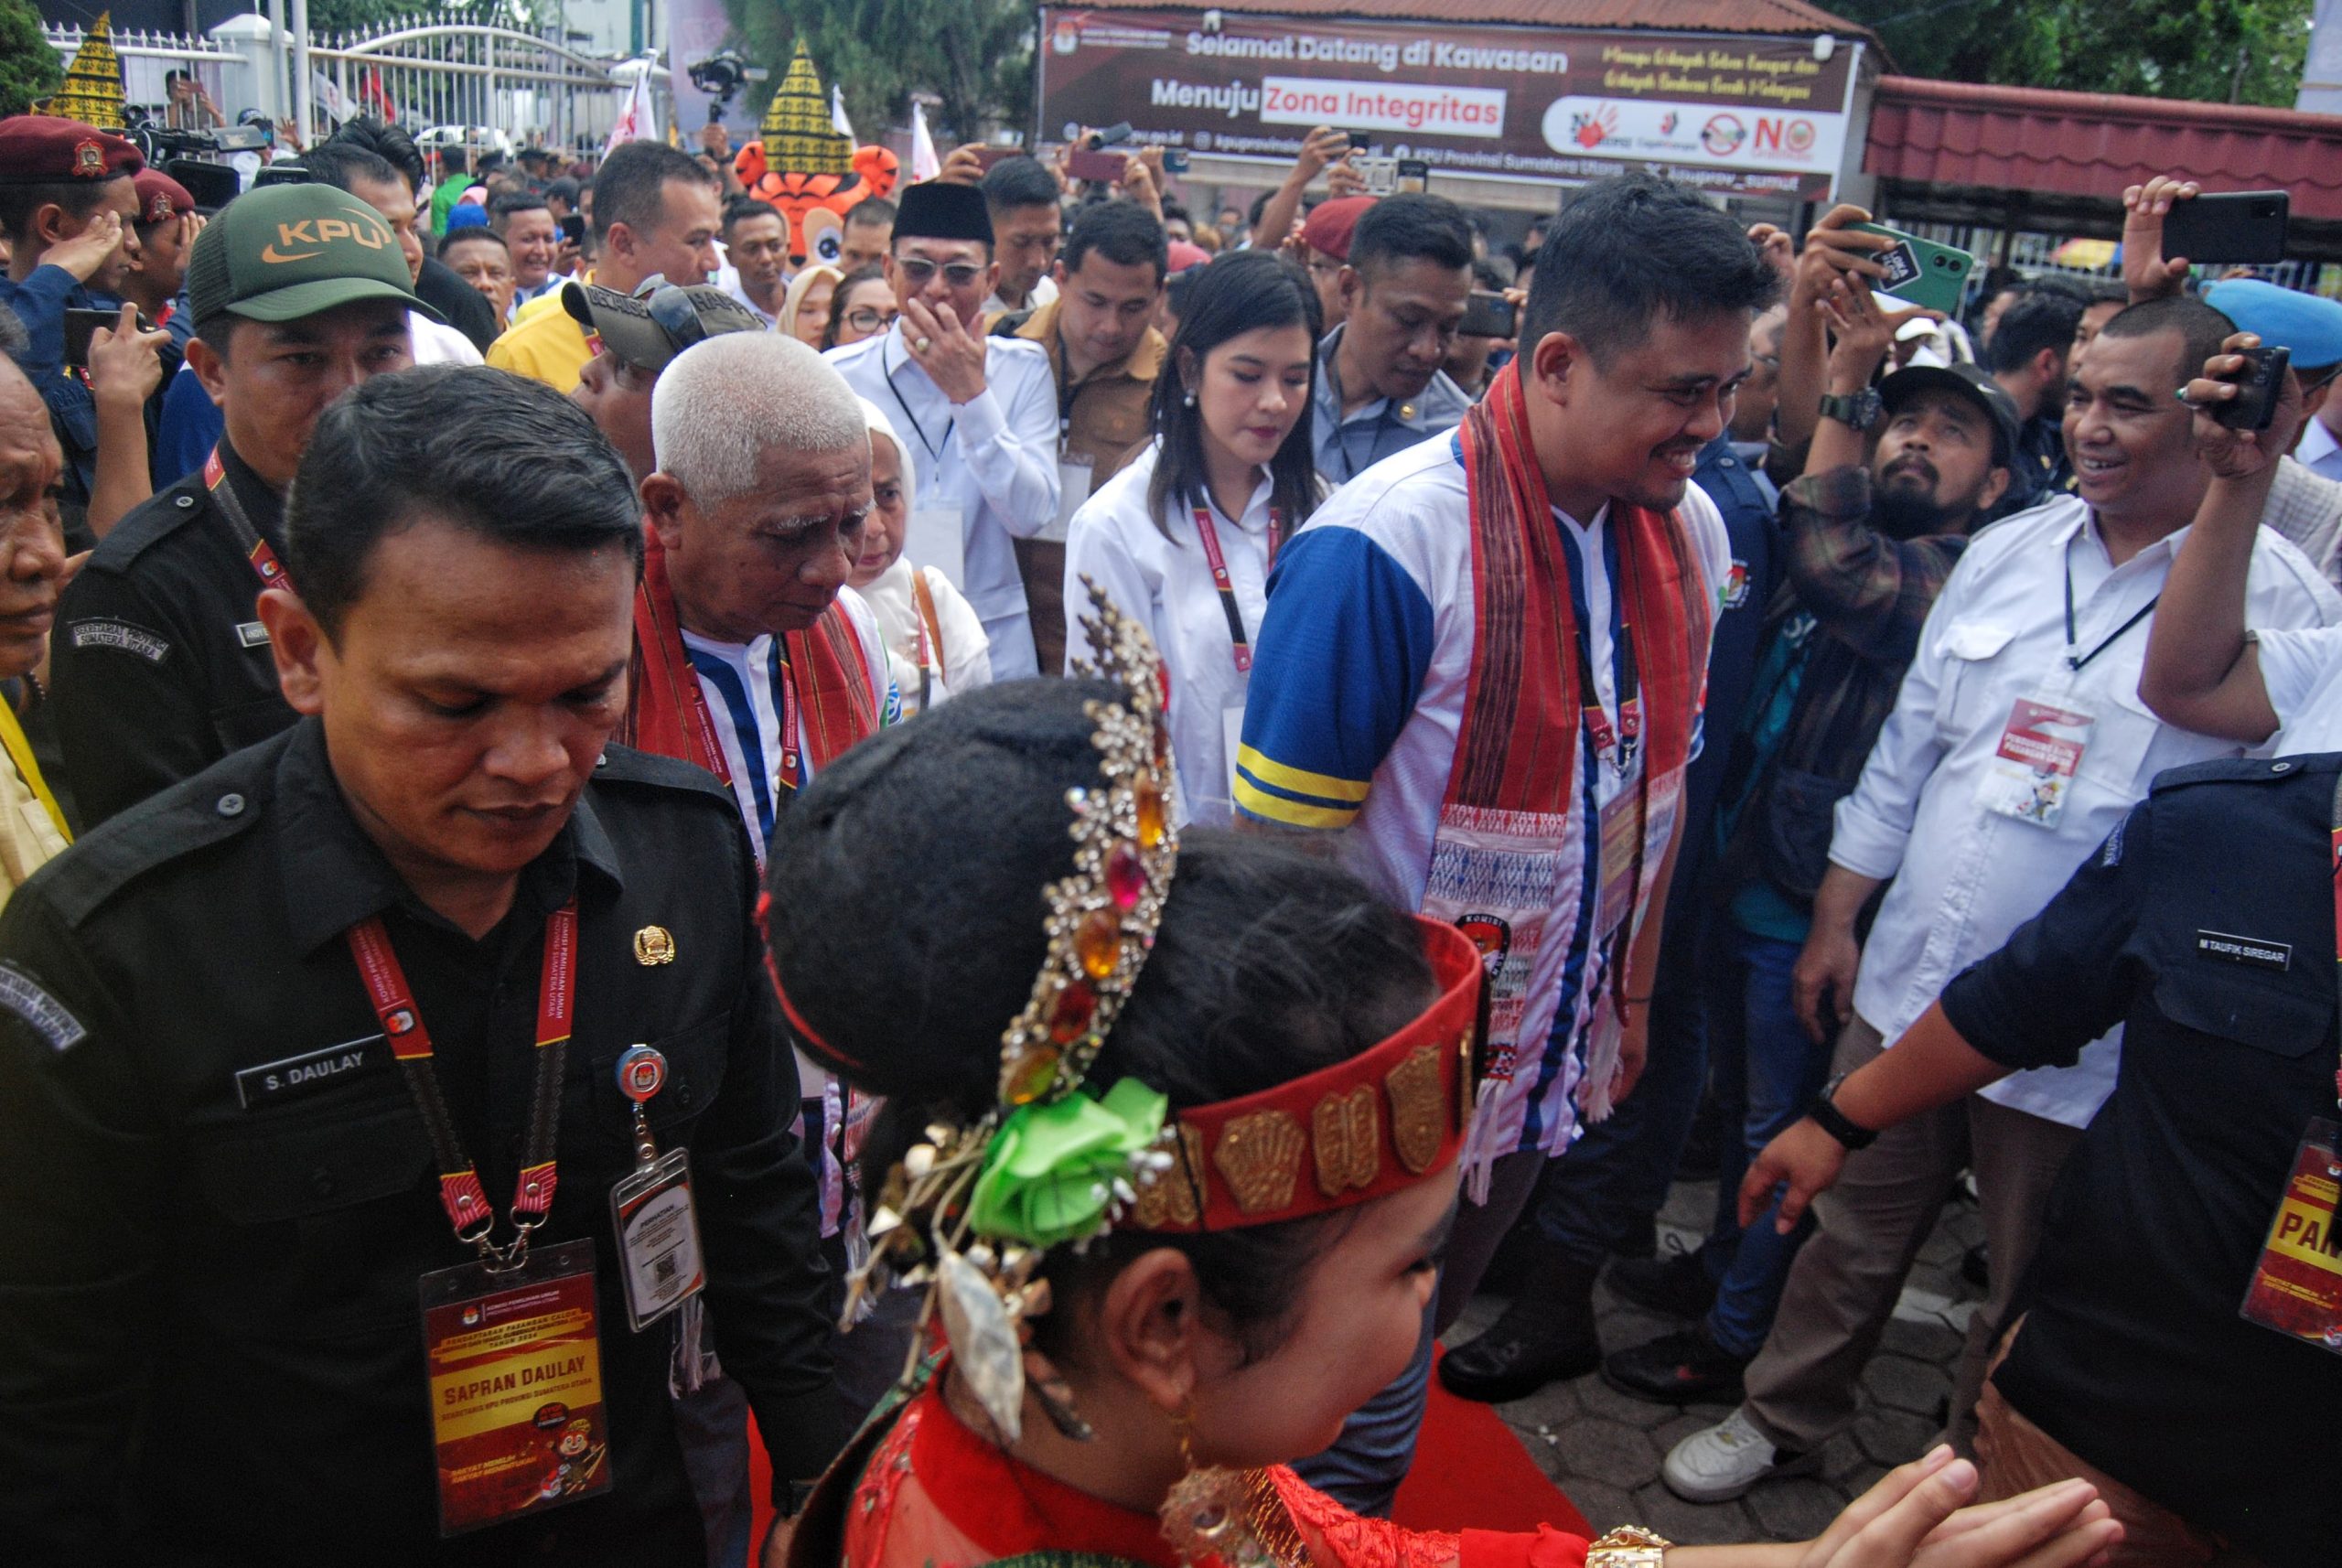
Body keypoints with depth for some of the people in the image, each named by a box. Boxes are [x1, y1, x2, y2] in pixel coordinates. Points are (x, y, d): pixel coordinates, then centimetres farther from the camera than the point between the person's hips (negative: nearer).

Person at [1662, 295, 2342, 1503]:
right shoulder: (2007, 553, 4)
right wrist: (1836, 919, 10)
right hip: (1906, 984, 4)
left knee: (2028, 1291, 15)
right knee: (1854, 1228, 19)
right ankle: (1782, 1418, 40)